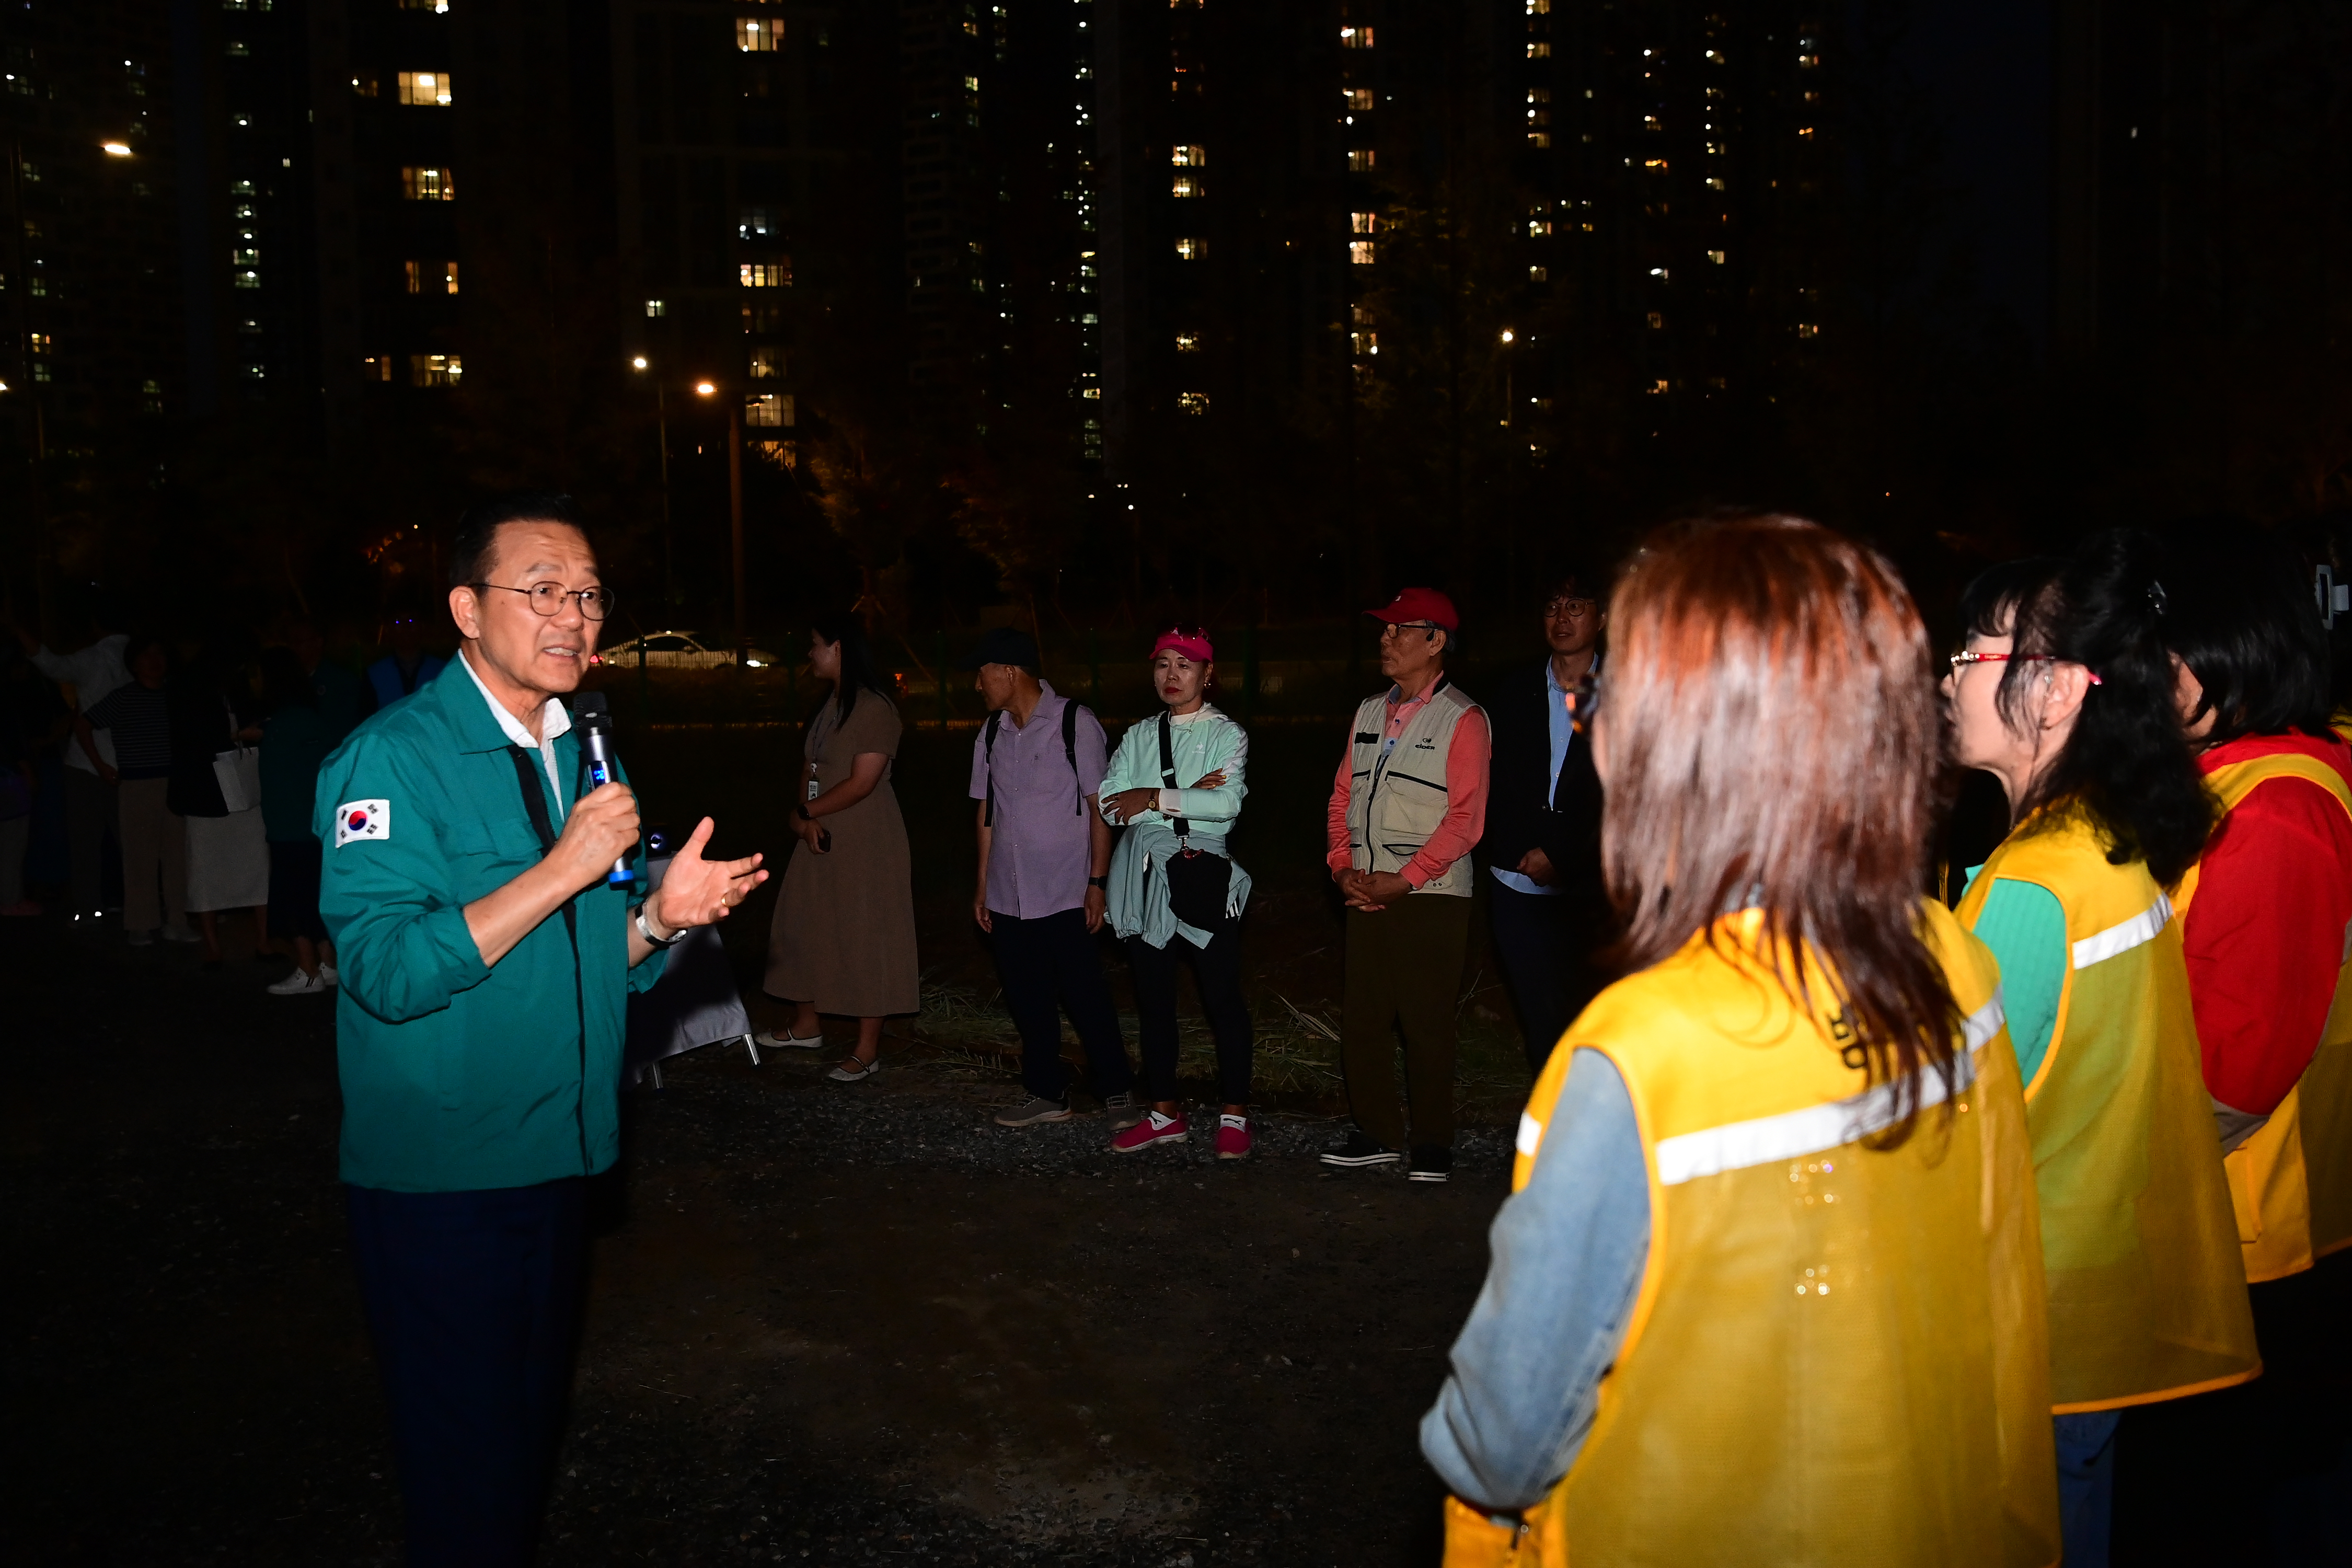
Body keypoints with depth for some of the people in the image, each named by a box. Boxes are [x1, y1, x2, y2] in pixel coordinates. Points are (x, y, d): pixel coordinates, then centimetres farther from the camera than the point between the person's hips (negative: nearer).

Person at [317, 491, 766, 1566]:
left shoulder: (585, 754, 9)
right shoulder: (392, 758, -13)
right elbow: (385, 970, -23)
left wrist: (662, 913, -9)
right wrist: (561, 872, -27)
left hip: (560, 1157, 7)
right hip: (437, 1180, -7)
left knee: (534, 1433, 20)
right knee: (466, 1474, 2)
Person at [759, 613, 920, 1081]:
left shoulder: (874, 708, -16)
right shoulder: (830, 705, 10)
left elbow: (861, 783, -21)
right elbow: (809, 768, 8)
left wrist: (806, 812, -11)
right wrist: (805, 821, -10)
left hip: (867, 844, -9)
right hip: (822, 838, 9)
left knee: (866, 939, -1)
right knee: (804, 925, 17)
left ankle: (868, 1050, 7)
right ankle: (805, 1025, 34)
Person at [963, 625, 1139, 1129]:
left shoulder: (1075, 723, -7)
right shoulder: (992, 732, 8)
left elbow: (1099, 806, -7)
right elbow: (987, 811, 14)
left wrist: (1097, 883, -11)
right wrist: (983, 883, 12)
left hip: (1065, 895, -5)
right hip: (1009, 897, 5)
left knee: (1084, 997, -3)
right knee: (1027, 1000, 10)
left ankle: (1119, 1093, 10)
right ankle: (1047, 1093, 23)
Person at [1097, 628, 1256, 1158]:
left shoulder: (1226, 734, 0)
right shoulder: (1138, 736, 12)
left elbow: (1228, 802, -18)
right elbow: (1111, 804, -2)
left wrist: (1154, 799, -14)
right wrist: (1186, 796, -12)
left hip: (1204, 875, -5)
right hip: (1144, 877, 5)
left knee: (1222, 998, 0)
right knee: (1152, 998, 11)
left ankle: (1235, 1115, 12)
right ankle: (1165, 1114, 23)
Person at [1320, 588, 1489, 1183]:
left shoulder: (1462, 719, -5)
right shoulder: (1369, 713, 15)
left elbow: (1466, 818, -11)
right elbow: (1341, 798, 16)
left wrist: (1405, 879, -15)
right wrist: (1343, 867, 0)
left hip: (1431, 896, -6)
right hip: (1367, 894, 6)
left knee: (1427, 1022, -1)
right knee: (1362, 1017, 7)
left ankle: (1433, 1143, 12)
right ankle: (1376, 1133, 20)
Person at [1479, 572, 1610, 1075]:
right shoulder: (1518, 689, 12)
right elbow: (1494, 781, 9)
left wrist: (1561, 857, -11)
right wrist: (1521, 854, -3)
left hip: (1589, 894, -2)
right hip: (1520, 887, 2)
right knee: (1542, 1020, 1)